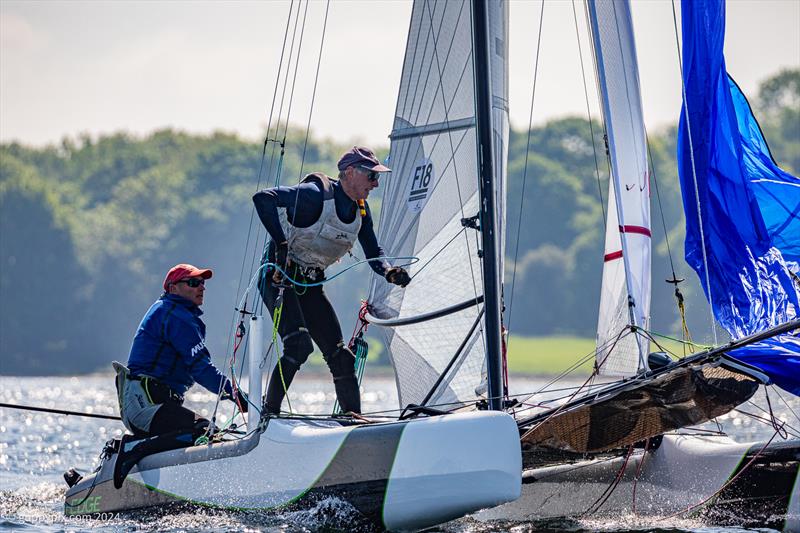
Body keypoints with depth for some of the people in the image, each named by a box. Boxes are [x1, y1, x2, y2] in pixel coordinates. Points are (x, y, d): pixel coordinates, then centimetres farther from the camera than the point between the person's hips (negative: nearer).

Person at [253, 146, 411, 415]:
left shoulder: (361, 211, 5)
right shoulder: (317, 194, -19)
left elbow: (374, 254, 10)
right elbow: (262, 198, -27)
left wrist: (389, 272, -13)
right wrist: (281, 244, -31)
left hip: (310, 285, 8)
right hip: (280, 275, -8)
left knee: (340, 356, 2)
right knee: (299, 345, -26)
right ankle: (269, 414, -18)